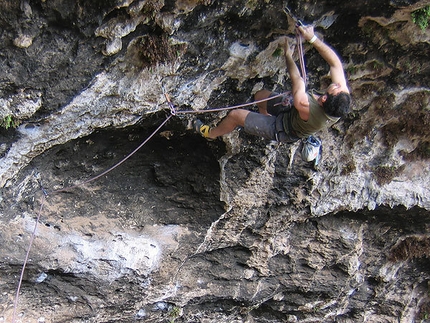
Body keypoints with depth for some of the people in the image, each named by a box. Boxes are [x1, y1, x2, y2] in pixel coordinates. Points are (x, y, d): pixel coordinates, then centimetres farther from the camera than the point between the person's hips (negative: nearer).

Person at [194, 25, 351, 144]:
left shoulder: (308, 109, -47)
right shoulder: (342, 98, -34)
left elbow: (297, 81, -29)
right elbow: (336, 62, -24)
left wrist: (288, 55, -13)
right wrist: (313, 38, -28)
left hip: (283, 130, -6)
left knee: (235, 115, 7)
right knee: (260, 95, 23)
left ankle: (211, 133, 37)